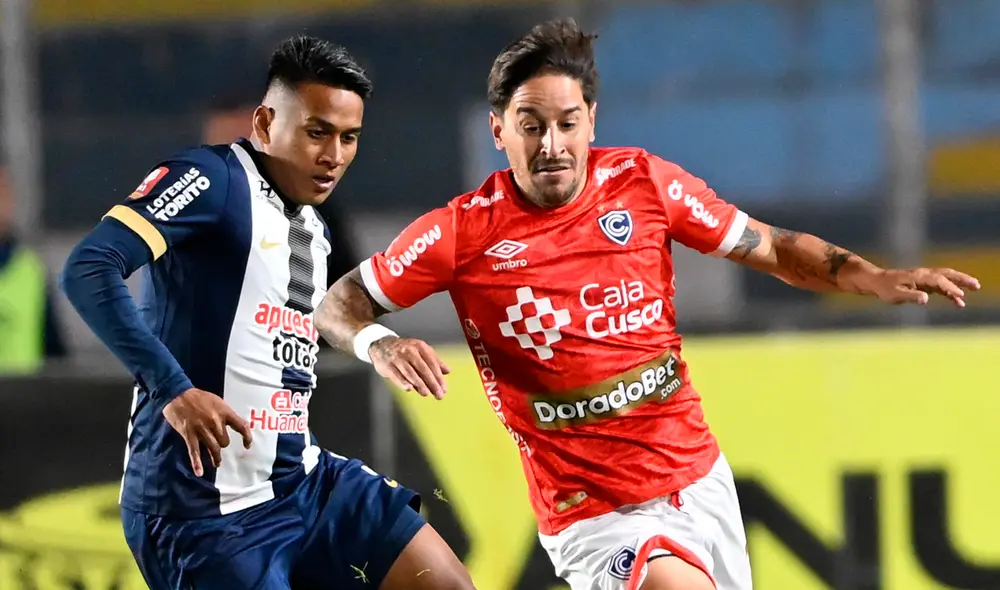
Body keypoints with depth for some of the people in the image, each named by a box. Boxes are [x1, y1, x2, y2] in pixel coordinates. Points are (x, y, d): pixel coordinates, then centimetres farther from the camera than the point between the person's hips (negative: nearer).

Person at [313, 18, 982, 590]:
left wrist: (876, 279, -4)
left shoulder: (644, 182, -1)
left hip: (702, 479, 5)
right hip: (597, 520, -5)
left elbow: (772, 248, 10)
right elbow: (339, 304, 1)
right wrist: (380, 345, -21)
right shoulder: (463, 233, -9)